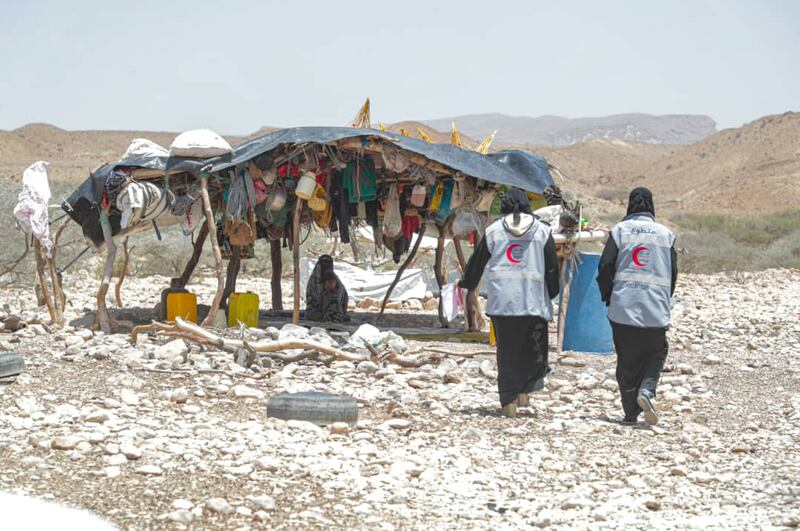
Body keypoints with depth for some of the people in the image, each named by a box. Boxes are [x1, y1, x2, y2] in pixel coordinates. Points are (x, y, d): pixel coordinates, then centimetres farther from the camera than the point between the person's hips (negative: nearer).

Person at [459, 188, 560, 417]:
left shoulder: (493, 230, 7)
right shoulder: (542, 230, 6)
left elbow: (477, 262, 13)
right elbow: (552, 266, 6)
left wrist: (466, 284, 28)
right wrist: (551, 294, 18)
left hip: (501, 301, 1)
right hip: (533, 301, -1)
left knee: (506, 349, 5)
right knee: (534, 349, 11)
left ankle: (509, 400, 2)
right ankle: (523, 389, -1)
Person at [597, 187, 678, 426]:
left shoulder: (619, 230, 2)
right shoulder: (665, 234, 6)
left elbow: (605, 266, -1)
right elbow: (673, 272, 8)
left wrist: (608, 297, 12)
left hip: (623, 306, 0)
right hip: (656, 308, 0)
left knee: (626, 360, 8)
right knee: (656, 353, 14)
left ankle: (631, 413, 10)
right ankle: (646, 391, -12)